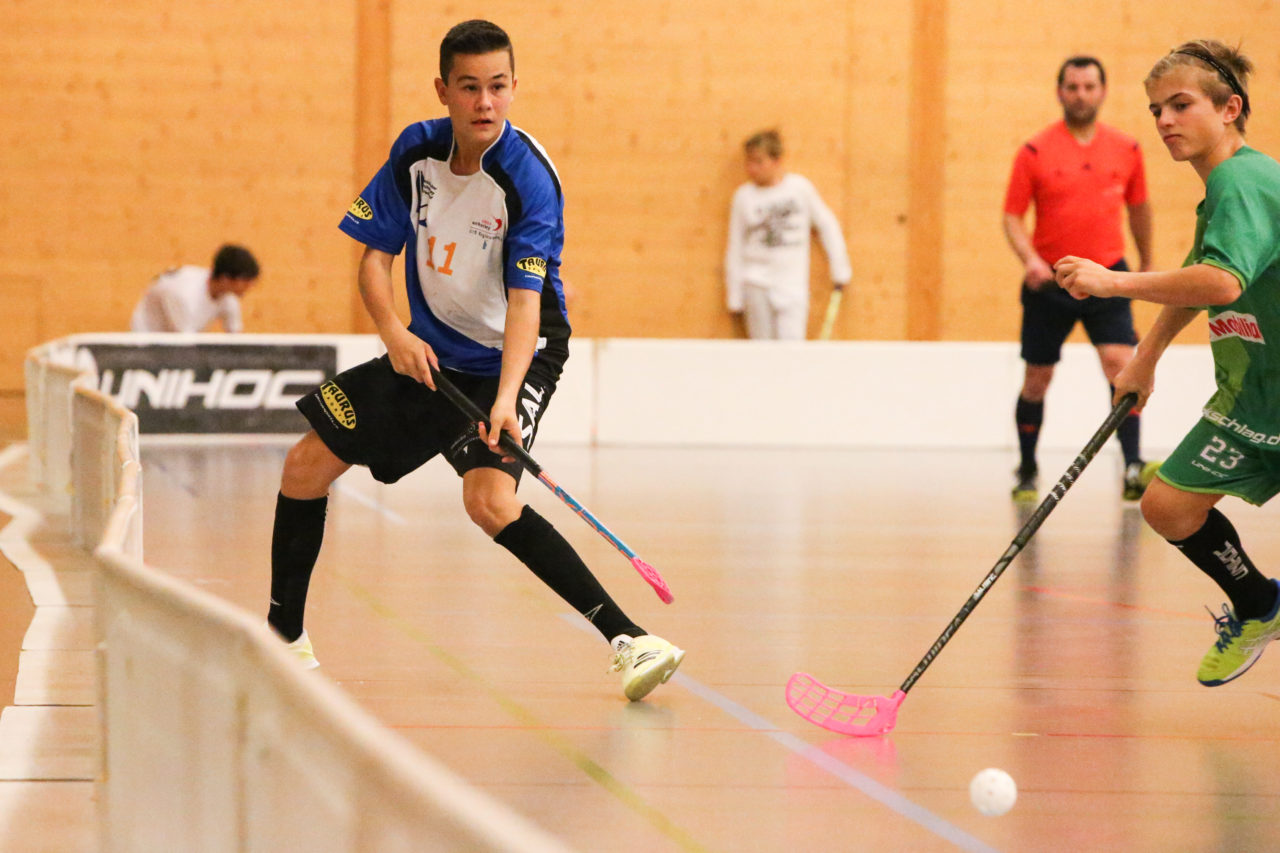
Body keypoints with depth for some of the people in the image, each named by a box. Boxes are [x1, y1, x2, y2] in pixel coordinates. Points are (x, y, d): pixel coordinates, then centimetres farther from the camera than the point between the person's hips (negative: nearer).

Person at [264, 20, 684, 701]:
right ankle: (284, 639, 23)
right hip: (427, 354, 6)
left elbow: (525, 301, -29)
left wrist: (506, 399, -43)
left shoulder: (528, 177, -22)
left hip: (513, 360, -6)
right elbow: (375, 257, 2)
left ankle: (626, 640, -29)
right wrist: (393, 333, -18)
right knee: (306, 465, 3)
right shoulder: (415, 152, -7)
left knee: (489, 498, -30)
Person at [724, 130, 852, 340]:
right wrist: (735, 298, 7)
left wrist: (840, 271, 13)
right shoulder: (743, 196, 1)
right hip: (757, 285, 1)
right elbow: (735, 249, 7)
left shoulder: (800, 187, -1)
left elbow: (827, 226, 10)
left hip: (793, 288, -1)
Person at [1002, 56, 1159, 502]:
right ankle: (1027, 471, 25)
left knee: (1121, 365, -18)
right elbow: (1012, 217, -3)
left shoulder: (1126, 149, 3)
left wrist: (1146, 264, 25)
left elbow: (1139, 209, 18)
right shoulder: (1035, 152, -4)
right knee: (1036, 380, 6)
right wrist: (1030, 259, -20)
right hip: (1049, 281, 0)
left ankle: (1133, 469, -20)